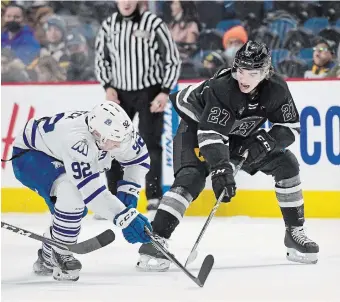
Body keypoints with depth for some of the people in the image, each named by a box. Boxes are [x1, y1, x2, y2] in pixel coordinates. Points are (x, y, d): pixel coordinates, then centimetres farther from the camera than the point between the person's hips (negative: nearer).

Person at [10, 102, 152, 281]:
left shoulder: (116, 131, -22)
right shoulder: (76, 140, -44)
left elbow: (139, 159, -3)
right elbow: (92, 190, -47)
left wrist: (128, 190, -16)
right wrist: (126, 218, -49)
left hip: (56, 158, 8)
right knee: (72, 193, -30)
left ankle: (47, 259, 33)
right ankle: (59, 254, -14)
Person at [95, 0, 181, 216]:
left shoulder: (154, 24, -13)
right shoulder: (108, 26, -1)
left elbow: (173, 59, -7)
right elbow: (101, 58, 13)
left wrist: (165, 92, -12)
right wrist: (108, 87, 0)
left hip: (149, 91, -4)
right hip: (120, 93, 4)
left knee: (150, 143, -5)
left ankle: (155, 198, 1)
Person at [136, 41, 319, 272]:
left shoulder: (276, 89, -20)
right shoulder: (221, 88, -36)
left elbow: (290, 126, -11)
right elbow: (210, 134, -42)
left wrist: (266, 142, -29)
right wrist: (221, 170, -53)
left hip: (240, 135, 6)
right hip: (197, 125, -6)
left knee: (286, 164, -4)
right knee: (191, 178, -28)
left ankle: (295, 231, 9)